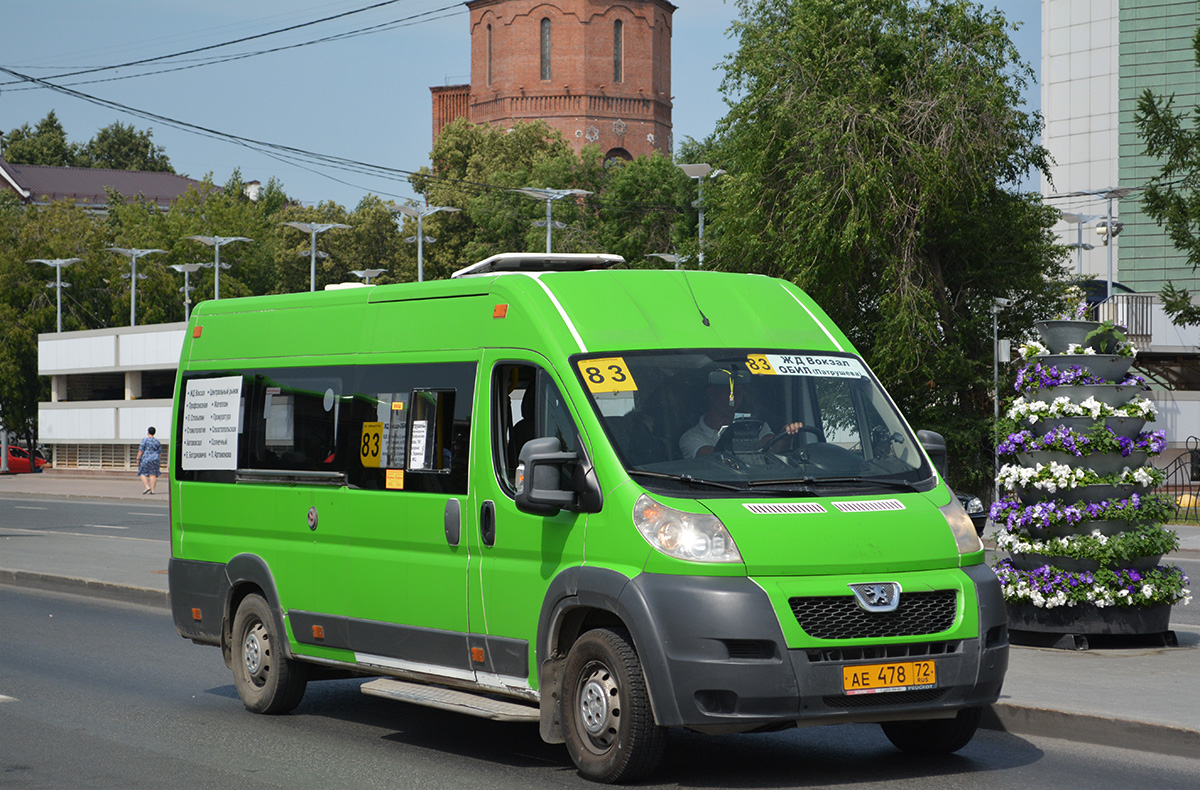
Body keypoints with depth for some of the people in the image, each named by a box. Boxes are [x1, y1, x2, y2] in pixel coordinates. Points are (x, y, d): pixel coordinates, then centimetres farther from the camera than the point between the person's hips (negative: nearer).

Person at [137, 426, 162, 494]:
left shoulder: (145, 440, -8)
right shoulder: (157, 441, 5)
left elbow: (141, 450, -10)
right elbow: (160, 451, 7)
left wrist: (138, 459, -5)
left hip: (145, 458, -4)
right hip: (155, 459, 4)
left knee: (143, 473, 4)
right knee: (152, 474, 4)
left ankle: (147, 487, -12)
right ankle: (152, 490, -1)